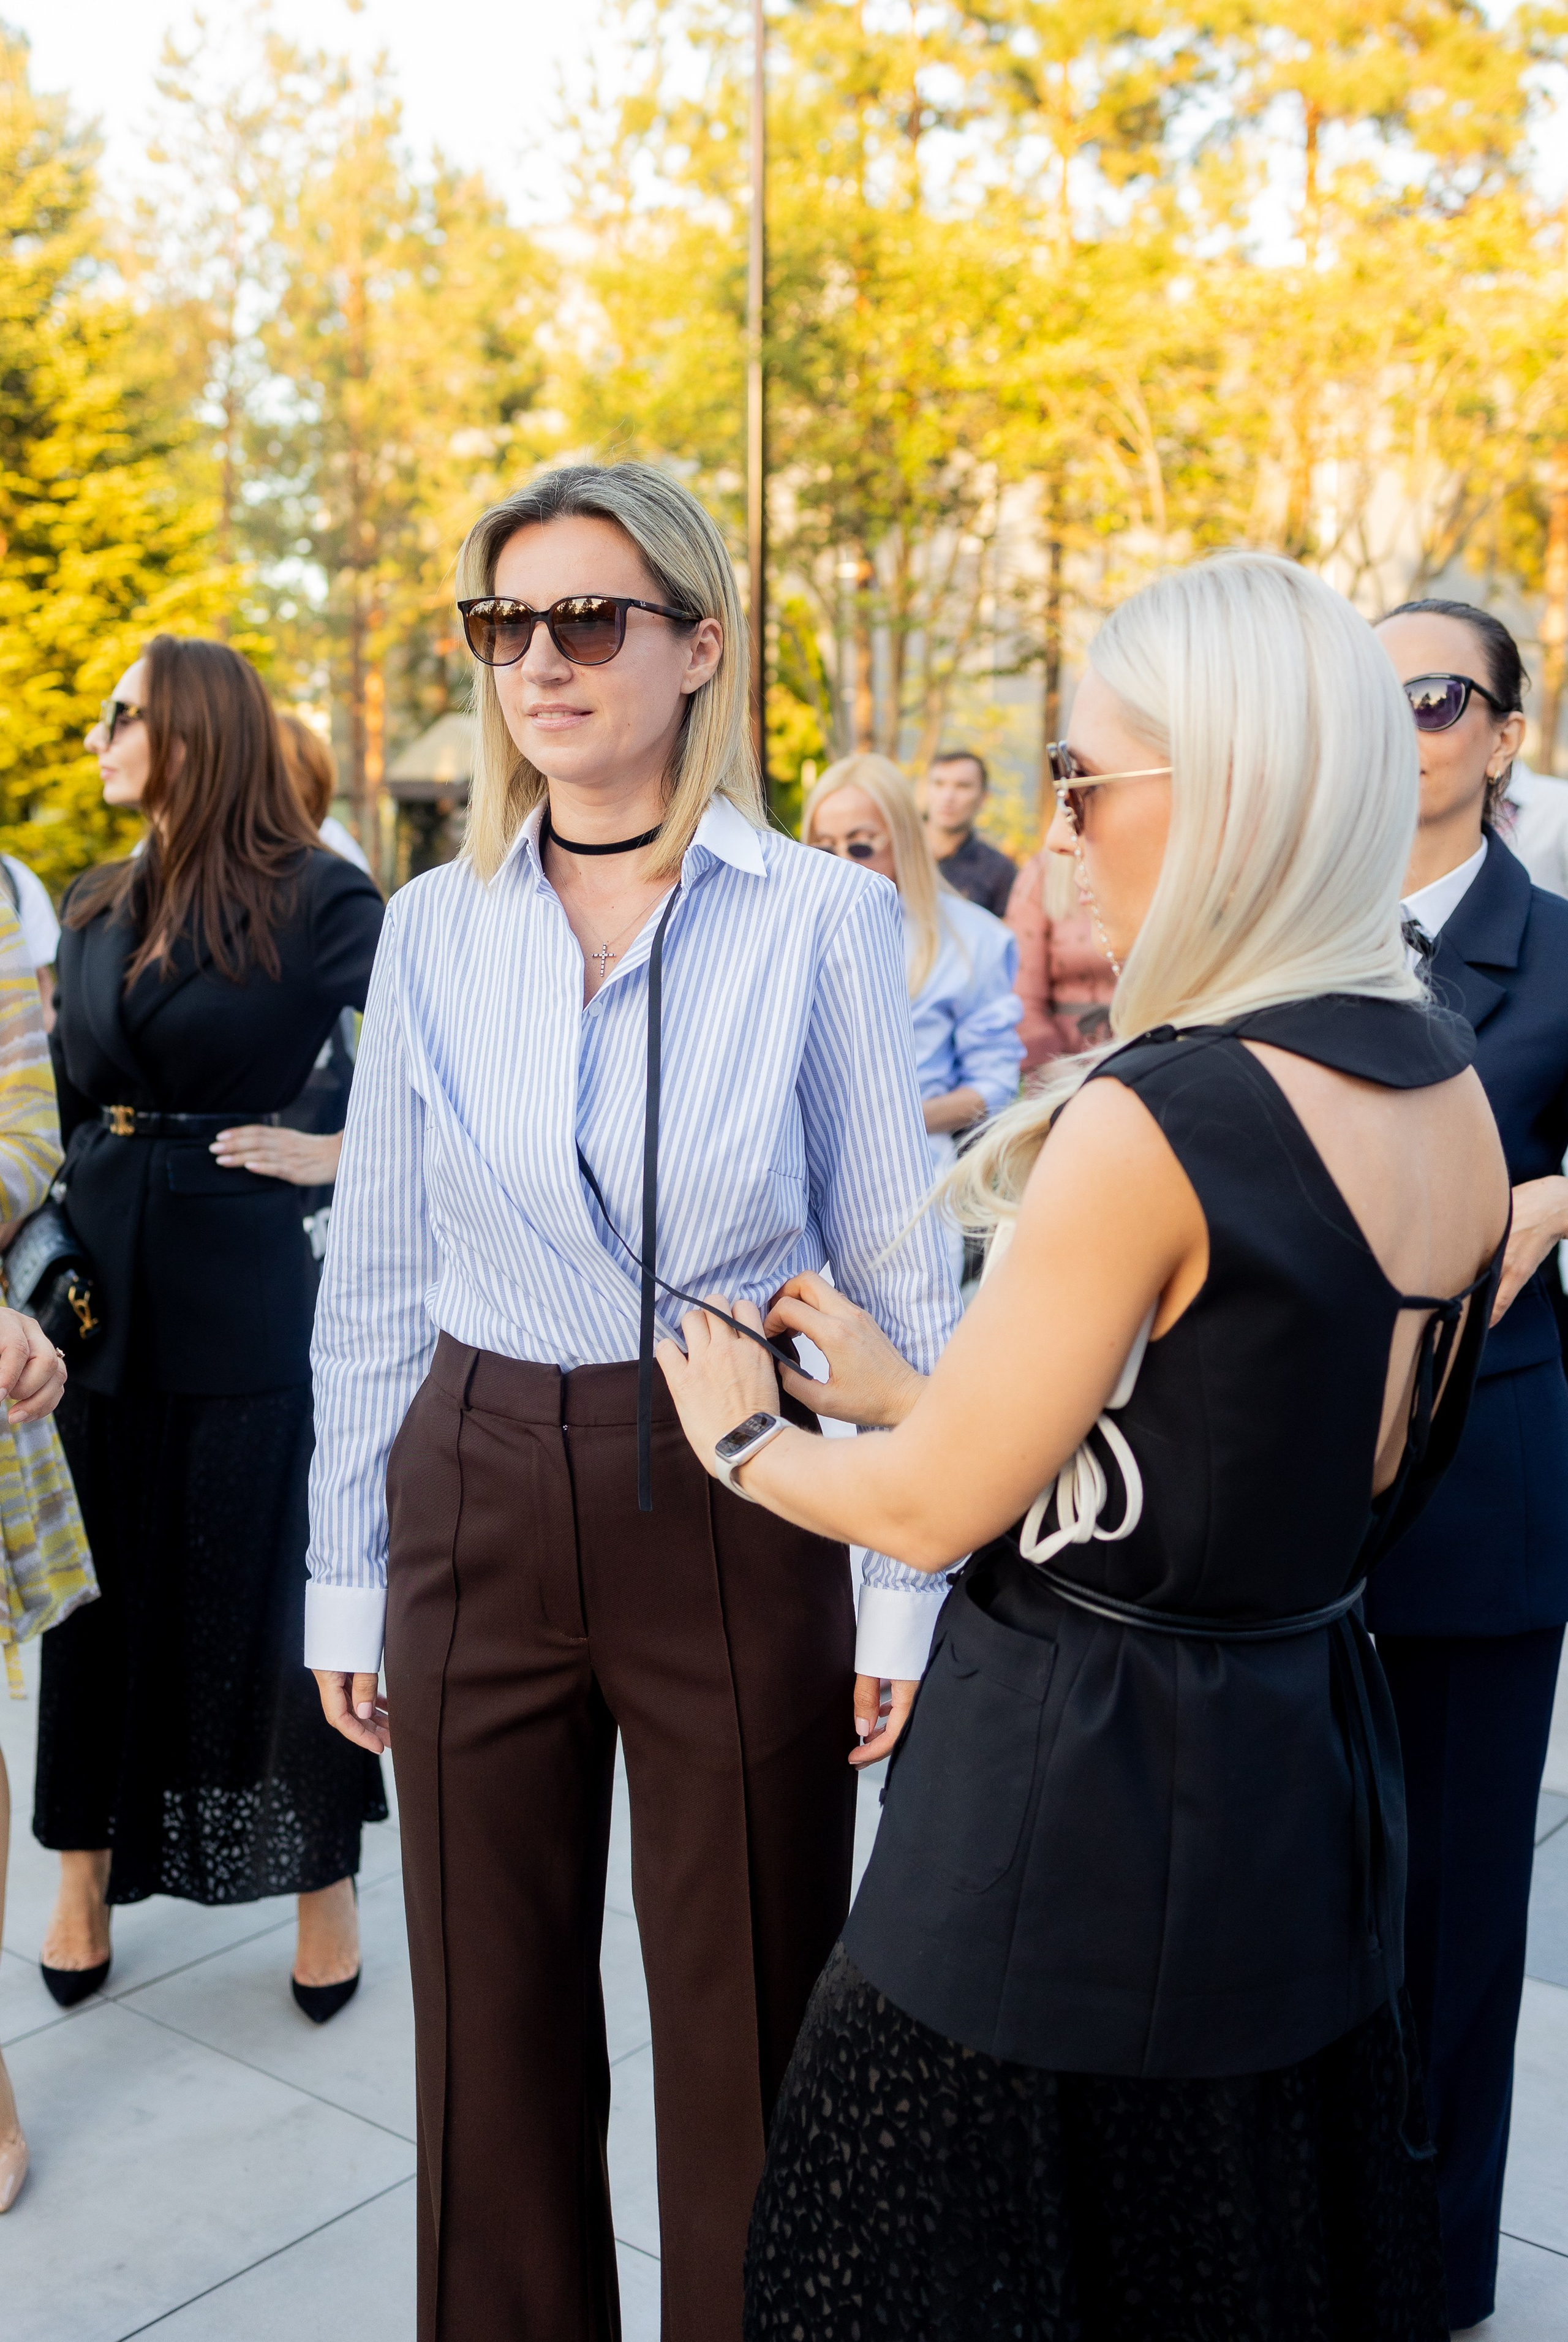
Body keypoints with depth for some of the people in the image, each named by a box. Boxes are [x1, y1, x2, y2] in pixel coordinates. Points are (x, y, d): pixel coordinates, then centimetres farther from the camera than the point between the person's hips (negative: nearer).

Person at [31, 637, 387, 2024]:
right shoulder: (95, 909, 10)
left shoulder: (321, 900, -9)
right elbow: (63, 1101, 13)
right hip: (105, 1281, 5)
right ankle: (86, 1882, 30)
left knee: (275, 1585, 5)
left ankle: (328, 1893, 23)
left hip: (254, 1288, -5)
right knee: (107, 1584, 13)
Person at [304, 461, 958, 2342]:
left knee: (748, 2028, 10)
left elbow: (897, 1277, -2)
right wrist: (348, 1576, 8)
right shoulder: (433, 928, 4)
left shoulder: (822, 919, -5)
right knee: (493, 2024, 15)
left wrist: (911, 1590, -5)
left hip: (737, 1506, -2)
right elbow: (373, 1278, 8)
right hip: (481, 1502, 3)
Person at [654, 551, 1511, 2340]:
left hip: (1078, 1810, -8)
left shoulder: (1155, 1122, -26)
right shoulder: (1451, 1098, 0)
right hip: (1308, 1781, 8)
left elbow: (936, 1506, -16)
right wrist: (890, 1382, 12)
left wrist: (740, 1436, 4)